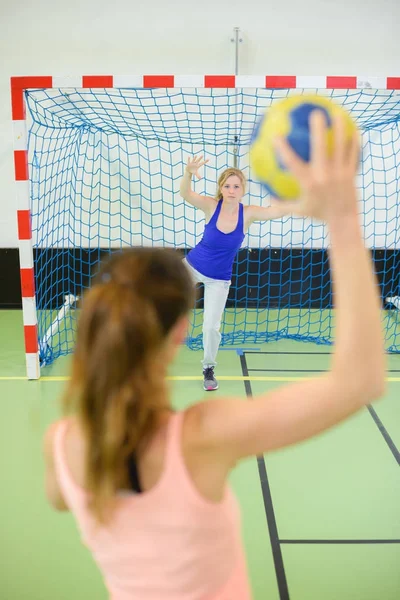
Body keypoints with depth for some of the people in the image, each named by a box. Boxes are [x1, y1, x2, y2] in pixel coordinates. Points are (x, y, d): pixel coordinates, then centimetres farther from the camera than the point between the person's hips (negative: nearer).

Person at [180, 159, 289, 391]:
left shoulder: (248, 213, -19)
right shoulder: (211, 206, -20)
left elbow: (280, 211, -34)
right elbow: (186, 194, -38)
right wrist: (189, 172, -59)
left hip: (219, 279, 0)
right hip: (192, 266, 0)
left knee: (211, 327, 4)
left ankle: (209, 369, 29)